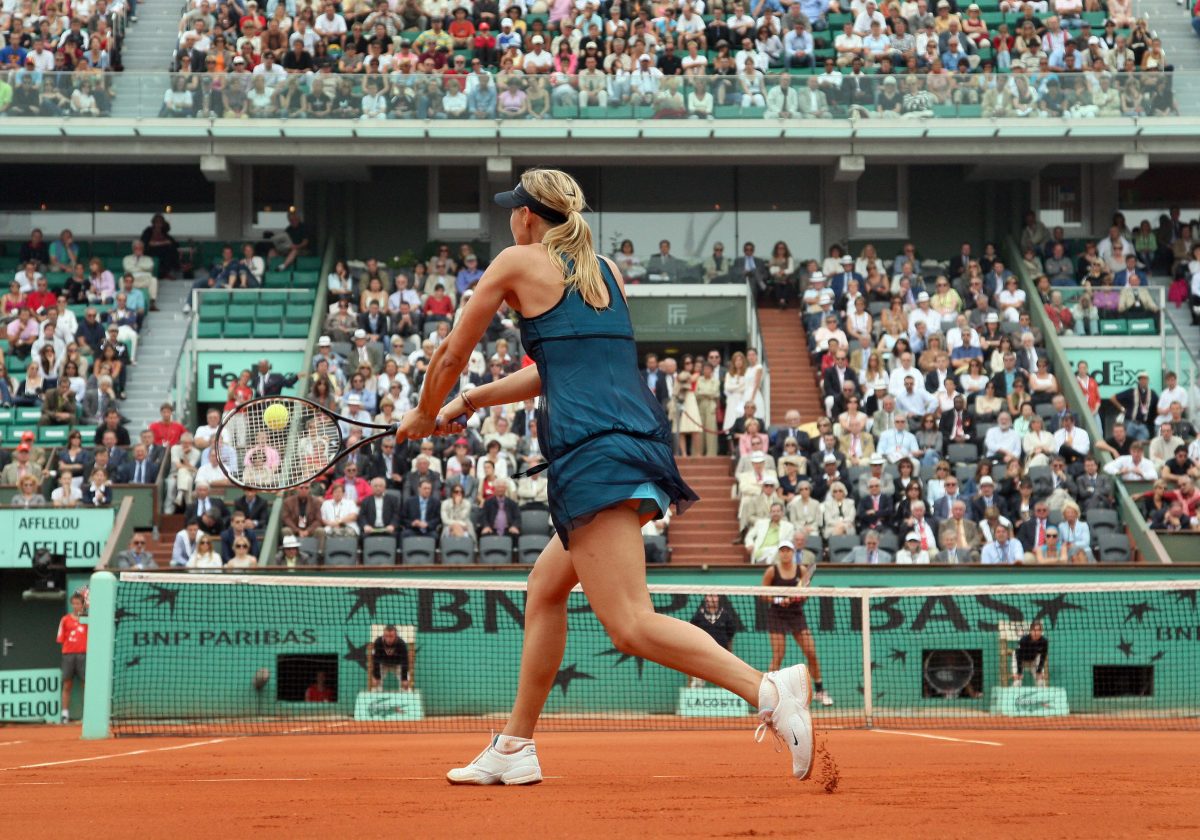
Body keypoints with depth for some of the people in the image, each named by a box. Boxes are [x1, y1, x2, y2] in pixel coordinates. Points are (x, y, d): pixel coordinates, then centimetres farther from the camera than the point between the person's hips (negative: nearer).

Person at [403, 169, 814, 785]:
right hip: (643, 439, 9)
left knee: (631, 625, -15)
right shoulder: (606, 270, 24)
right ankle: (514, 747, 27)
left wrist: (424, 416, 33)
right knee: (545, 587, 22)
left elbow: (451, 354, 14)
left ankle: (770, 690, -30)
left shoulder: (519, 262, 6)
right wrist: (467, 402, 40)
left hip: (594, 450, -9)